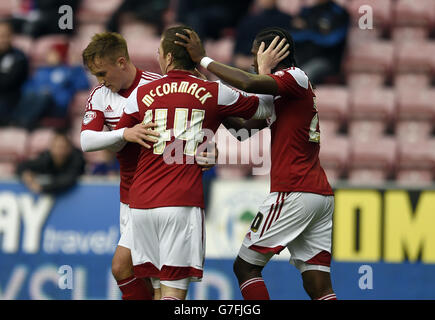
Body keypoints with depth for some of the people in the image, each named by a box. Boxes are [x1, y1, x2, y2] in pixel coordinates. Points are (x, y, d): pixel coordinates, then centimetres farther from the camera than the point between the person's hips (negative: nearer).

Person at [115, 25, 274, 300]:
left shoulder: (141, 96, 6)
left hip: (142, 204, 3)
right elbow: (263, 108, 17)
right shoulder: (213, 93, 2)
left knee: (159, 284, 12)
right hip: (183, 205, -3)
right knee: (174, 290, -6)